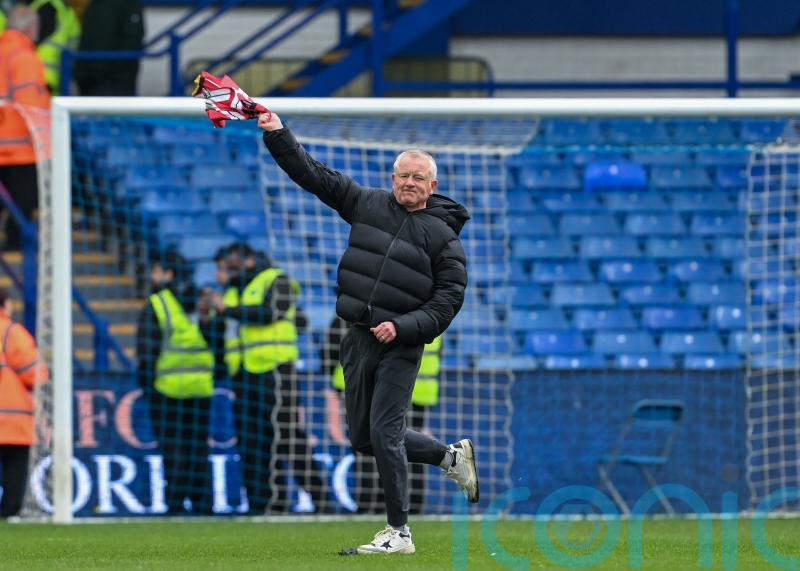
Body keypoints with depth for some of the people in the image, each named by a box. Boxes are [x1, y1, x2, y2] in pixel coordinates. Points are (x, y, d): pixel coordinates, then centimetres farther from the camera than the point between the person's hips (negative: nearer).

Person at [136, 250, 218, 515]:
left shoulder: (155, 306, -7)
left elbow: (147, 349, -9)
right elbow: (218, 342, 13)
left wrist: (145, 383, -1)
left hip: (167, 390, -5)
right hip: (201, 390, 5)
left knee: (173, 450, -1)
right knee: (199, 449, 10)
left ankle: (175, 504, -5)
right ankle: (203, 504, 9)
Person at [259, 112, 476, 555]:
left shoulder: (442, 236, -1)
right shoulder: (367, 205, 9)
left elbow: (448, 301, -5)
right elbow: (312, 173, 10)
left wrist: (402, 327, -18)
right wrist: (278, 134, -1)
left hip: (400, 346, -5)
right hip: (357, 342, 5)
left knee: (384, 434, -12)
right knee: (364, 439, 10)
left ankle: (399, 533, -1)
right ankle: (452, 456, 30)